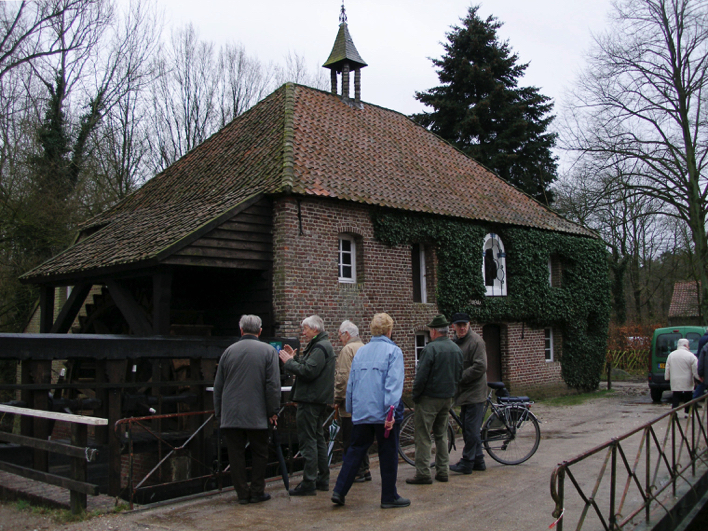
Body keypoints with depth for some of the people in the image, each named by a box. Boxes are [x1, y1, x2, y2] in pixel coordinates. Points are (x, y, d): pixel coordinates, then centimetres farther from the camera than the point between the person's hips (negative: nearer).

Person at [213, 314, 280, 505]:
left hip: (230, 415, 2)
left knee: (236, 454, 8)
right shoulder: (268, 351, -2)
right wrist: (273, 411, 1)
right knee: (259, 454, 10)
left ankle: (242, 493, 12)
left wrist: (219, 412, 19)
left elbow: (218, 386, 10)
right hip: (257, 414, -2)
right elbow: (273, 385, -7)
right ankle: (257, 492, 14)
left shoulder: (229, 351, 6)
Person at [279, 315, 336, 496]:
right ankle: (322, 479, 23)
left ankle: (308, 484, -5)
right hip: (318, 399, 11)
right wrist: (295, 358, 10)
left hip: (310, 400, -11)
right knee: (318, 439, 16)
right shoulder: (323, 345, 19)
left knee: (308, 441, -8)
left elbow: (308, 372, -25)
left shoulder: (320, 347, -15)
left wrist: (288, 362, -14)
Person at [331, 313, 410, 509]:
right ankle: (389, 497, 13)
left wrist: (351, 410, 23)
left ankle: (339, 491, 10)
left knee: (355, 451, 13)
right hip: (383, 413, -5)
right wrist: (391, 411, -19)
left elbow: (351, 384, 15)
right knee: (388, 455, 5)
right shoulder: (393, 351, -6)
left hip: (360, 412, 5)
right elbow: (393, 383, -17)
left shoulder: (360, 352, 11)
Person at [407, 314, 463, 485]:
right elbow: (459, 375, 16)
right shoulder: (457, 349, 8)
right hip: (448, 398, 8)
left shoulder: (431, 348, -16)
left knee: (423, 436, -2)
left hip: (429, 398, -8)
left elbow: (421, 376, -17)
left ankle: (423, 473, 0)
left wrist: (415, 395, -5)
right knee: (441, 435, 16)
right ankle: (442, 471, 18)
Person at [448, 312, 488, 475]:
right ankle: (478, 461, 23)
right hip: (464, 393, 9)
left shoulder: (476, 341, -12)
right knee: (470, 429, 14)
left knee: (471, 430, -4)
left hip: (474, 392, -9)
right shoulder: (456, 342, 15)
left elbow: (480, 367, -20)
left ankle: (467, 463, 3)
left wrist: (459, 378, -18)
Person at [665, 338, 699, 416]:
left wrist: (667, 377, 21)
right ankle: (688, 413, 18)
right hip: (687, 383, -3)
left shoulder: (671, 355, 5)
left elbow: (667, 369, 11)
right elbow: (696, 371, -11)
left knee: (675, 399, 6)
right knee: (688, 398, 13)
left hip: (675, 383, 3)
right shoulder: (691, 356, -10)